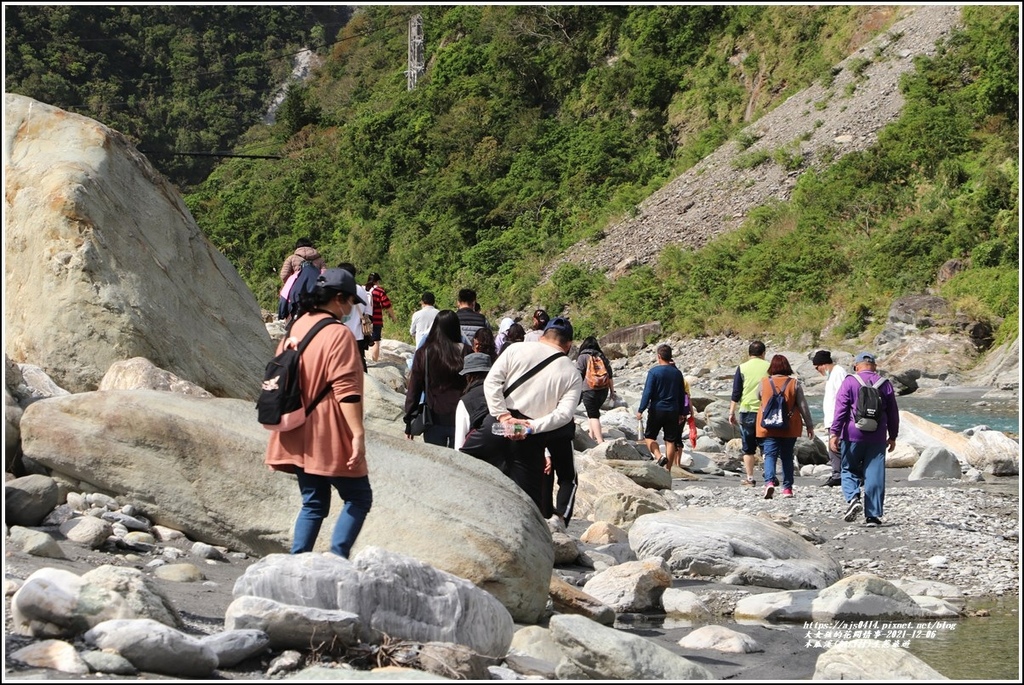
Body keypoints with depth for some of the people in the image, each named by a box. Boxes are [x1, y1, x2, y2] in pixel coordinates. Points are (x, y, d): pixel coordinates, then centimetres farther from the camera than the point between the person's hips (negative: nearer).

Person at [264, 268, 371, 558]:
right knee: (359, 498, 4)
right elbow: (346, 390, -20)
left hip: (299, 437, 8)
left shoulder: (295, 328, 11)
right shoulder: (338, 334, -14)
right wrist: (358, 434, -21)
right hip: (330, 440, -8)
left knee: (313, 504, 13)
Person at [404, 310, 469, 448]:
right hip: (460, 418, 0)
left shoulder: (423, 353, -4)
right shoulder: (465, 353, -6)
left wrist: (409, 422, 7)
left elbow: (413, 389, 0)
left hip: (434, 420, 0)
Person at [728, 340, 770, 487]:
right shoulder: (769, 367, 2)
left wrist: (732, 412, 5)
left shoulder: (742, 368, 0)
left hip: (747, 411, -1)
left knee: (748, 448, 7)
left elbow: (736, 392, -1)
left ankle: (749, 478, 7)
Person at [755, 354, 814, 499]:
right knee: (787, 456, 12)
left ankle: (769, 482, -24)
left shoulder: (763, 383, -1)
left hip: (768, 428, -1)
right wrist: (809, 425, 6)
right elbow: (803, 406, 0)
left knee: (770, 455, -1)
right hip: (790, 428, 1)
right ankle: (787, 488, 11)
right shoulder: (794, 384, -2)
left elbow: (759, 399, 17)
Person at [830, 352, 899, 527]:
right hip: (877, 438, 2)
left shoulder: (849, 382, -2)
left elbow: (841, 410, -8)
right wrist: (893, 436, 23)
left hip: (853, 435, -2)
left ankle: (853, 498, -14)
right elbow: (893, 413, 14)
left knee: (849, 470, 12)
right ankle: (873, 515, 1)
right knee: (875, 475, 3)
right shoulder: (885, 384, 8)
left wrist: (834, 433, -9)